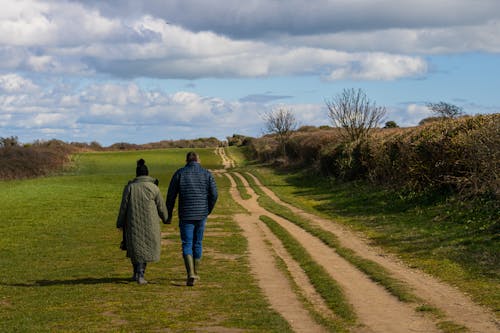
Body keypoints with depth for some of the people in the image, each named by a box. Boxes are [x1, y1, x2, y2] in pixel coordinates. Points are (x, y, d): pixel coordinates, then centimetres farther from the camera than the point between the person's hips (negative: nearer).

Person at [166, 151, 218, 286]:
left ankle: (190, 274, -18)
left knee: (187, 245, 0)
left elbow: (171, 195, -2)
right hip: (201, 215, 2)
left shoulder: (180, 173, -2)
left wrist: (168, 214, 9)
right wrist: (208, 210, 14)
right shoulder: (207, 174, 3)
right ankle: (195, 273, 24)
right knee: (197, 244, 16)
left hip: (186, 215, -2)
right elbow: (214, 194, -1)